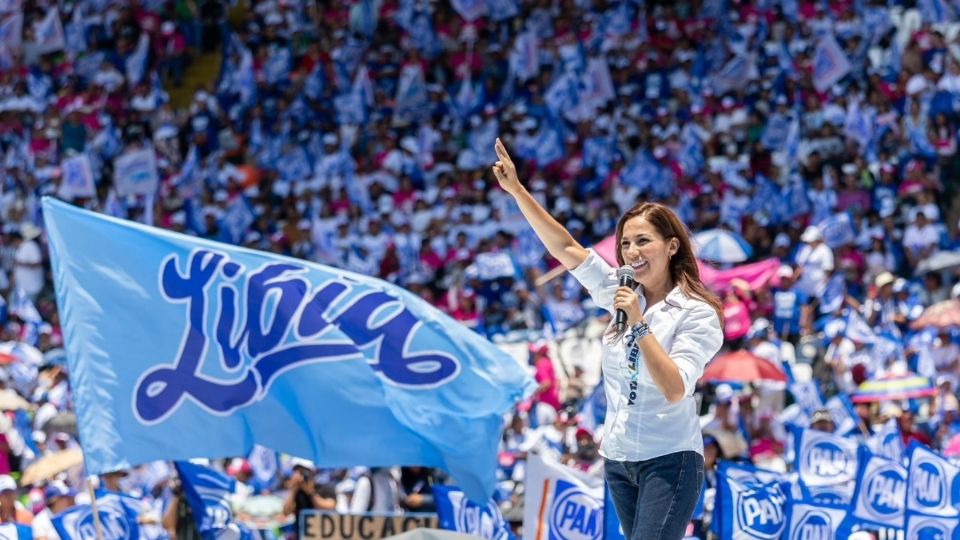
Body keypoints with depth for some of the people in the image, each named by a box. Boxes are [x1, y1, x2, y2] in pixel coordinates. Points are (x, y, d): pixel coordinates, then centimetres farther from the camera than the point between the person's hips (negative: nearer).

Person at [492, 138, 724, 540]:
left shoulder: (697, 313, -10)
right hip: (618, 459, 6)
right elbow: (565, 248, 6)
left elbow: (674, 390, -21)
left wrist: (640, 325, -25)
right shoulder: (624, 295, 6)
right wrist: (517, 190, 0)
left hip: (669, 461, -6)